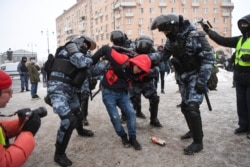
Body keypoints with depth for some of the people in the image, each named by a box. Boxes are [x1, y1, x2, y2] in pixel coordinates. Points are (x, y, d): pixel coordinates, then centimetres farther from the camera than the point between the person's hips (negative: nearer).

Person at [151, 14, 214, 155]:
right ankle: (194, 131, 36)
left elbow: (209, 59, -21)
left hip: (196, 76, -8)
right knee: (185, 107, 14)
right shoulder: (172, 39, 1)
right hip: (183, 78, 8)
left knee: (192, 107, -15)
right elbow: (164, 55, 7)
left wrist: (201, 81, -24)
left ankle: (198, 142, -3)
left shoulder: (195, 36, -22)